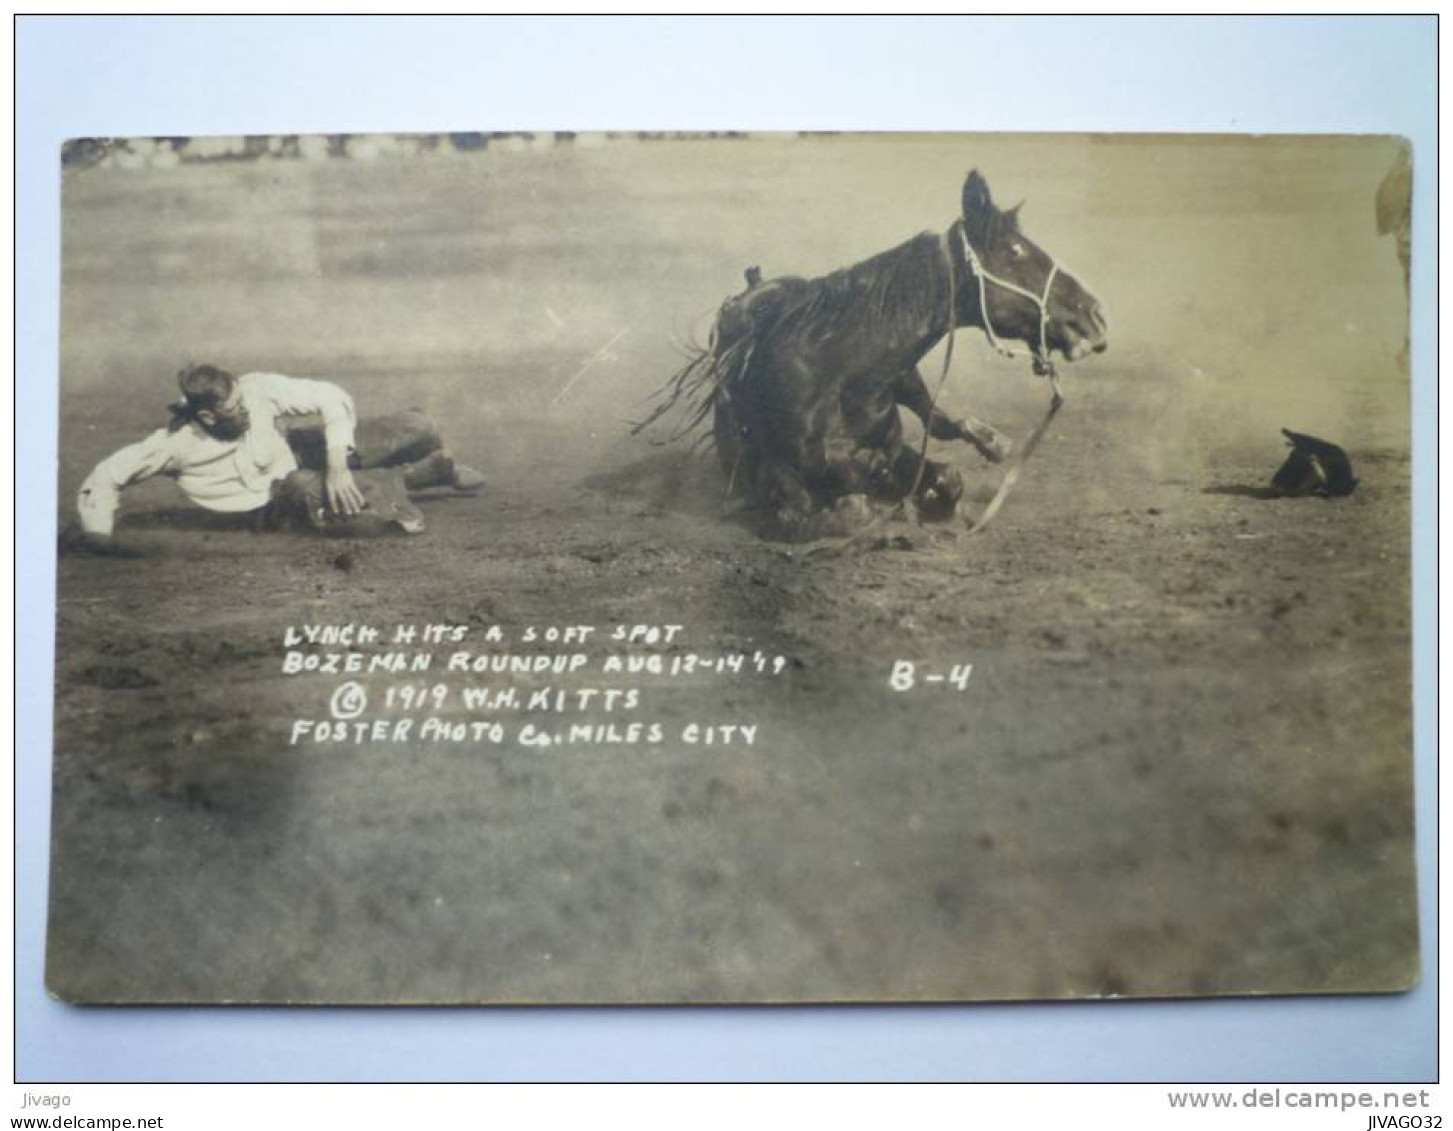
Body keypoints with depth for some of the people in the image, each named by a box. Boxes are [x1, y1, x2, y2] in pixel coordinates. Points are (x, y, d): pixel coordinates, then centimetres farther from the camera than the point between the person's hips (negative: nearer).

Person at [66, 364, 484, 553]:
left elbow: (332, 397, -24)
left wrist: (337, 467, -29)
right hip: (272, 504, -1)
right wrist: (97, 532, -29)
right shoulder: (176, 444, -30)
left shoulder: (257, 390, -30)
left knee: (418, 431, -8)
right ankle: (428, 472, 11)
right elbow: (108, 475, -18)